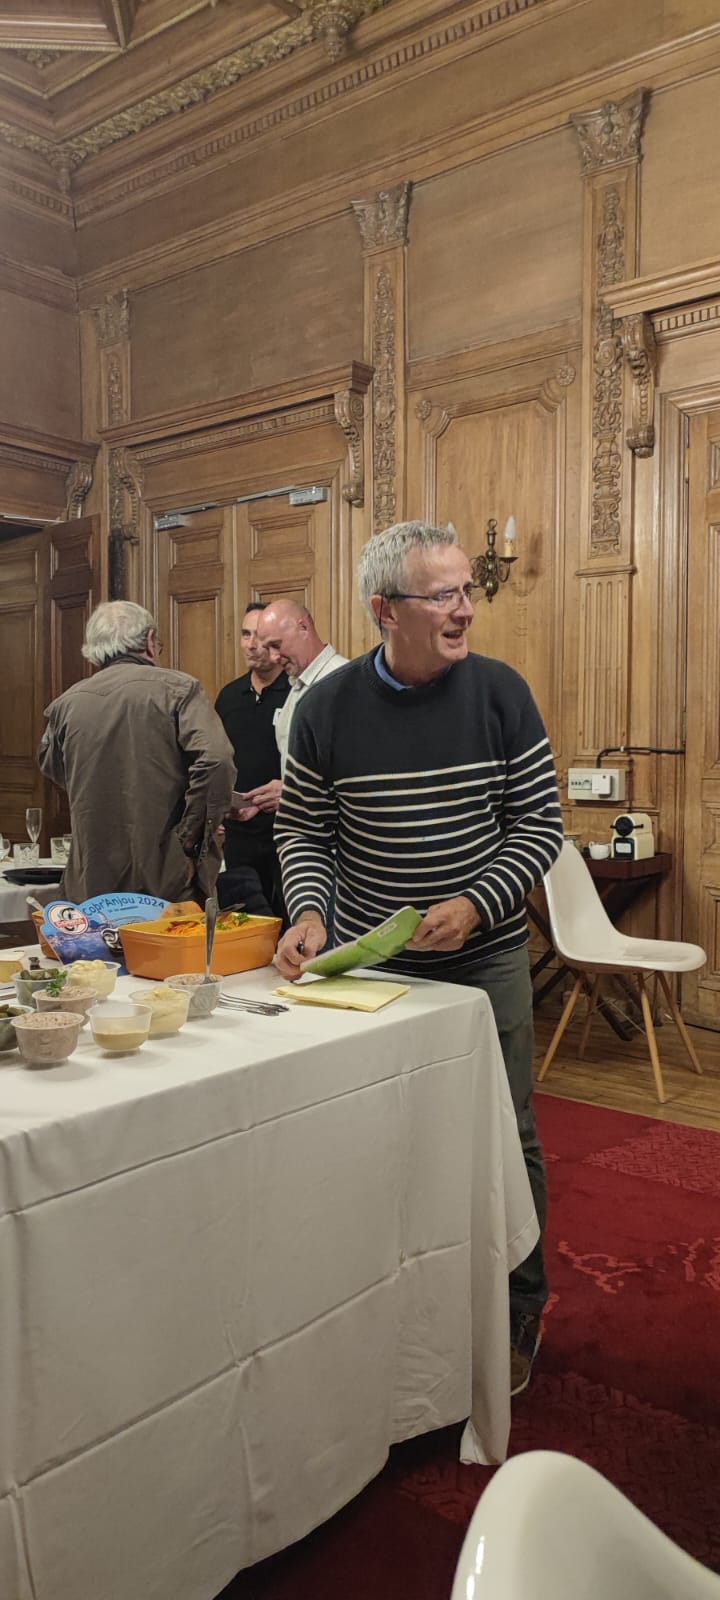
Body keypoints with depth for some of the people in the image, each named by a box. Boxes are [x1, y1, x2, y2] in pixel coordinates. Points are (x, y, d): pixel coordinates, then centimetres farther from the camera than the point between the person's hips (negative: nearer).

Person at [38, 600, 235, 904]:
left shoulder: (65, 704, 5)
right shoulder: (177, 688, -7)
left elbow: (52, 769, 22)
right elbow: (215, 760, -19)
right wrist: (190, 840, -12)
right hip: (169, 881, -4)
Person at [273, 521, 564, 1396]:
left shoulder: (499, 693, -8)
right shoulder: (327, 709, -7)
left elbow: (540, 822, -5)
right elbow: (301, 829, 2)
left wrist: (475, 904, -18)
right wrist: (307, 909, -15)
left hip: (487, 957, 0)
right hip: (367, 961, 1)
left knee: (506, 1137, 8)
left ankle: (518, 1315, 30)